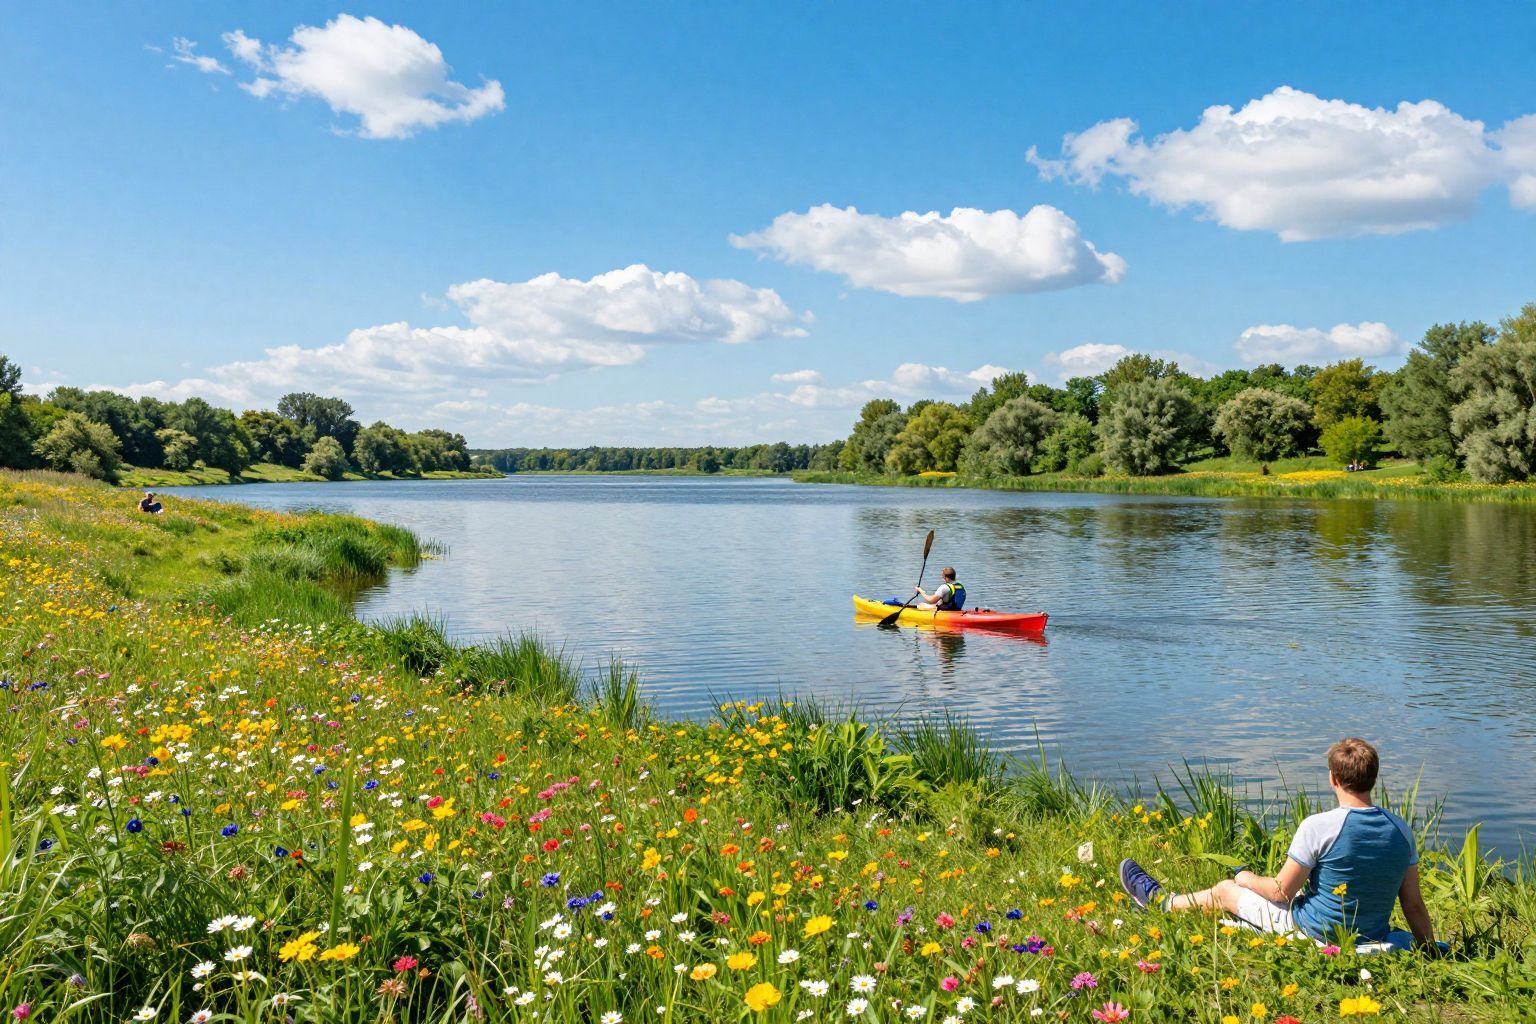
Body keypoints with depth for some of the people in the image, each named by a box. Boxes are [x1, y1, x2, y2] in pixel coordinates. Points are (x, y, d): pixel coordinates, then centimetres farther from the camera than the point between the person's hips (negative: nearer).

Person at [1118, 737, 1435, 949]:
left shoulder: (1318, 827, -24)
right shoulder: (1401, 830, -8)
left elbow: (1282, 891, -15)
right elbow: (1415, 905, -3)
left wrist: (1247, 879, 5)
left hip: (1316, 935, -5)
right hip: (1373, 938, 6)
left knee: (1226, 890, 18)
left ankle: (1160, 901, 44)